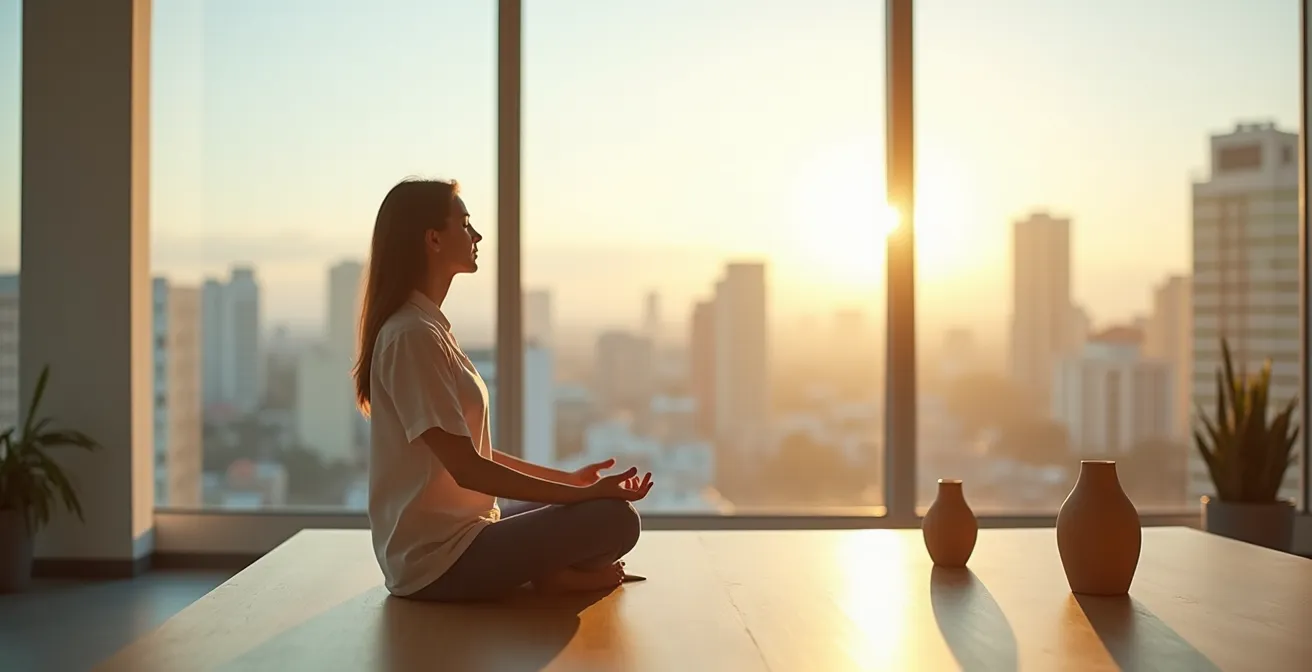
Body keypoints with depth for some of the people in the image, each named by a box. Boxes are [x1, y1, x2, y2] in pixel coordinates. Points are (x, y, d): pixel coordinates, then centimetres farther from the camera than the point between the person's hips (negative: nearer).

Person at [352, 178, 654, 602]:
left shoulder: (430, 327, 13)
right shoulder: (412, 337, -18)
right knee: (615, 519, -20)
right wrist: (583, 493, -19)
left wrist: (568, 479, 12)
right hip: (439, 562, -10)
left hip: (452, 539, 10)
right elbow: (466, 468, -22)